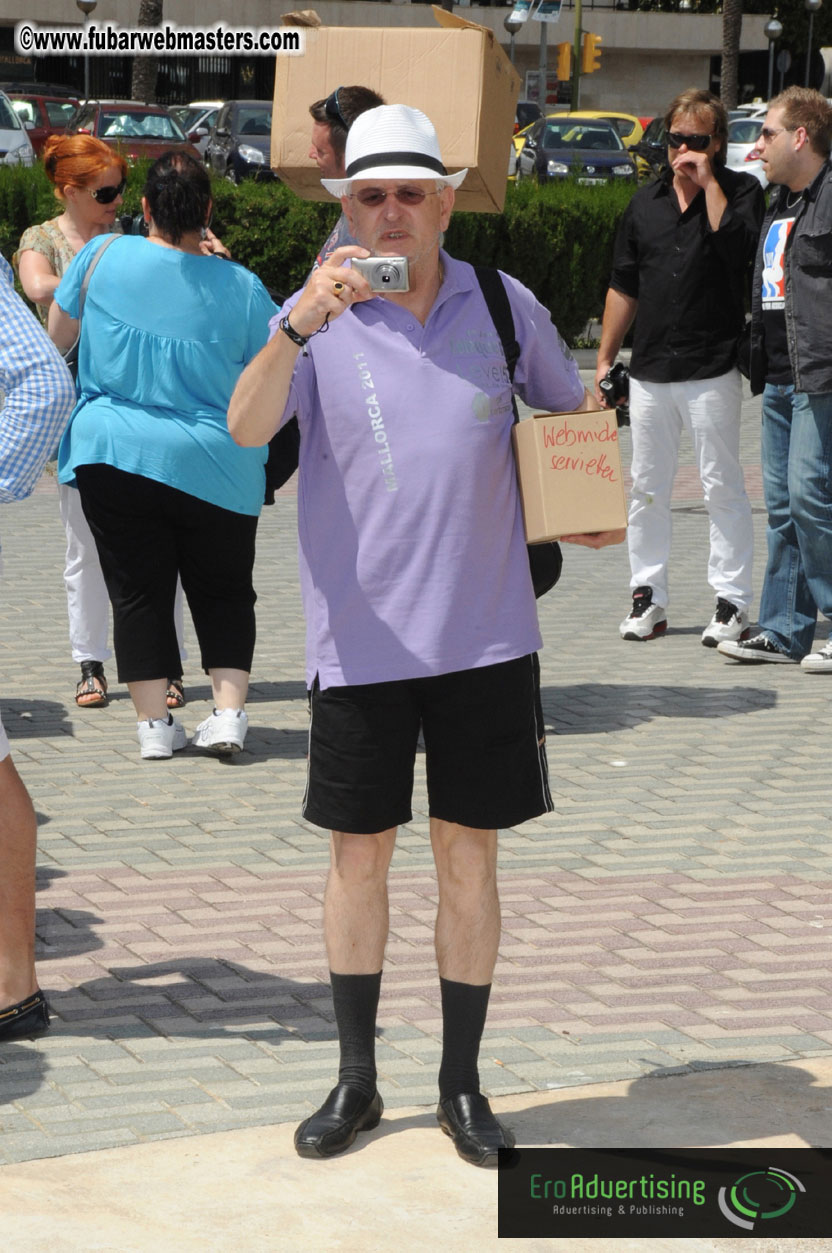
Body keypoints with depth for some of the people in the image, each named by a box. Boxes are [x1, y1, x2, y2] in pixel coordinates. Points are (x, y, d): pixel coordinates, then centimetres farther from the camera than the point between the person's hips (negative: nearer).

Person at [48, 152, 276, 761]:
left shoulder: (102, 256, -5)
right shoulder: (240, 287, -6)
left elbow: (56, 336, 8)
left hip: (114, 455, 0)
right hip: (215, 468, 0)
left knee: (137, 591, 9)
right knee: (224, 591, 13)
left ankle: (154, 722, 5)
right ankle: (229, 711, 1)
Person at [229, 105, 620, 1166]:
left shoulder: (501, 304, 2)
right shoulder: (316, 318, -4)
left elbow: (574, 408, 20)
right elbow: (245, 428, -22)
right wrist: (299, 328, -37)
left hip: (486, 634, 1)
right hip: (360, 638, -1)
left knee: (468, 853, 6)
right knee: (359, 854, 6)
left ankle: (461, 1086, 17)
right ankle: (355, 1080, 19)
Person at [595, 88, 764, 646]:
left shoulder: (741, 191, 0)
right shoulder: (646, 203, 13)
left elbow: (737, 244, -21)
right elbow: (624, 286, 16)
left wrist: (708, 181, -15)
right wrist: (605, 359, 13)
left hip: (712, 368, -5)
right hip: (649, 370, 5)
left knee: (722, 485, -3)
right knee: (647, 489, 9)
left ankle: (732, 603, 2)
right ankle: (649, 597, 17)